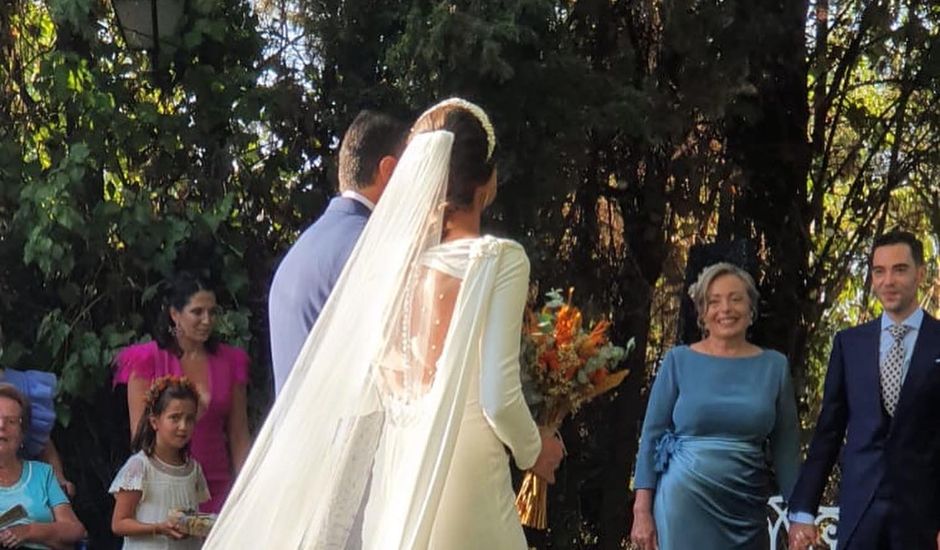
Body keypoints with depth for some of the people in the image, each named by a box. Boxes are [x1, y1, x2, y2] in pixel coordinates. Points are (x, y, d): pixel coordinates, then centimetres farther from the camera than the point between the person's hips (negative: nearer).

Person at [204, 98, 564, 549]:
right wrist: (532, 451, 7)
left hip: (394, 474, 5)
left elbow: (361, 396, 6)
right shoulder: (499, 260, -9)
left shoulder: (390, 258, 4)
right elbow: (498, 395, -13)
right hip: (464, 482, -5)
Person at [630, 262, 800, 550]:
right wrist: (642, 510, -6)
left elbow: (786, 447, 6)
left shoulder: (774, 366, 5)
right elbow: (651, 435, 0)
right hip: (684, 503, -2)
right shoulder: (679, 361, 0)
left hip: (745, 512, 2)